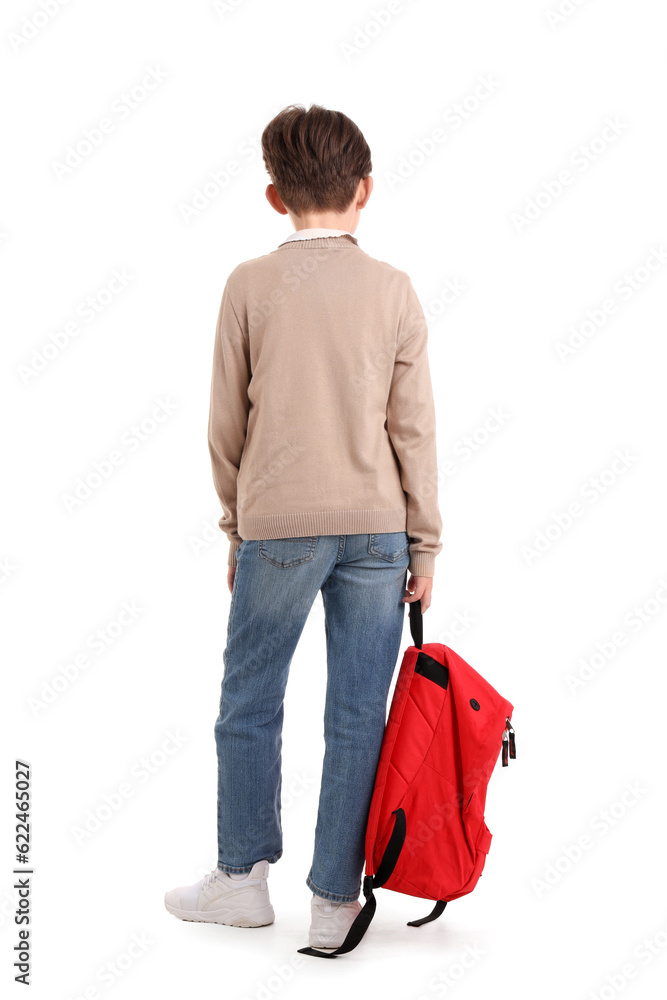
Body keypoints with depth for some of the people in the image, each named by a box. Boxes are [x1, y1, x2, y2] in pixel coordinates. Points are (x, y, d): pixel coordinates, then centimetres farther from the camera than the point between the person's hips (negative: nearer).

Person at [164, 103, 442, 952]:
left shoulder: (250, 285, 0)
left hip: (276, 524, -1)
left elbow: (227, 422, 3)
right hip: (376, 526, 1)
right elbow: (413, 429, 1)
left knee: (249, 702, 13)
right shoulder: (392, 289, 1)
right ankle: (335, 901, 12)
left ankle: (242, 875, 23)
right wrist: (425, 544, 8)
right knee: (357, 716, 5)